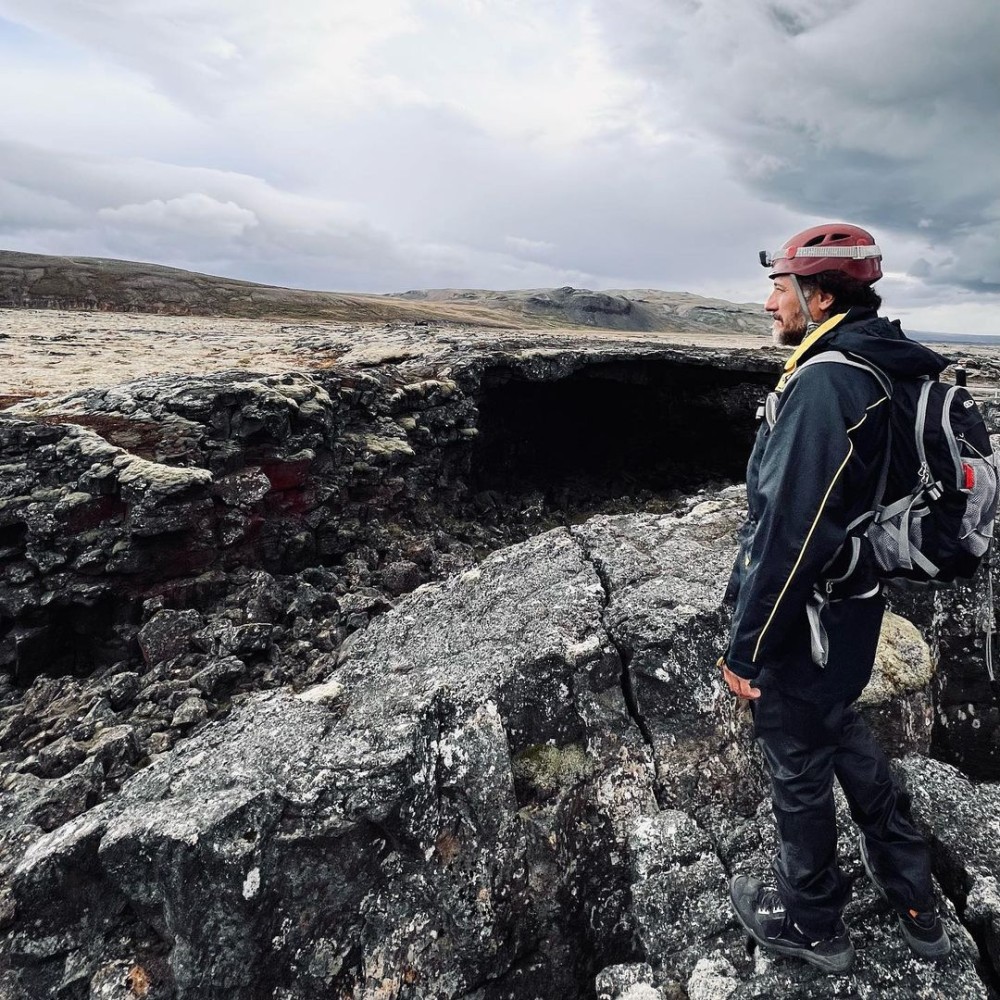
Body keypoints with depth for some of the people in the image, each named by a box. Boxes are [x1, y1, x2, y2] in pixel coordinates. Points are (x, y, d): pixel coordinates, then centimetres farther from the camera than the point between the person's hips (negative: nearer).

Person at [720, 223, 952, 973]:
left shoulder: (823, 383, -25)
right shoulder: (882, 367, 5)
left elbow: (788, 532, -29)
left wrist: (747, 647, -20)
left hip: (807, 622, -9)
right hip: (851, 605, 10)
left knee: (800, 768, 11)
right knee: (843, 733, 28)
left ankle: (810, 924, 38)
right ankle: (915, 902, 46)